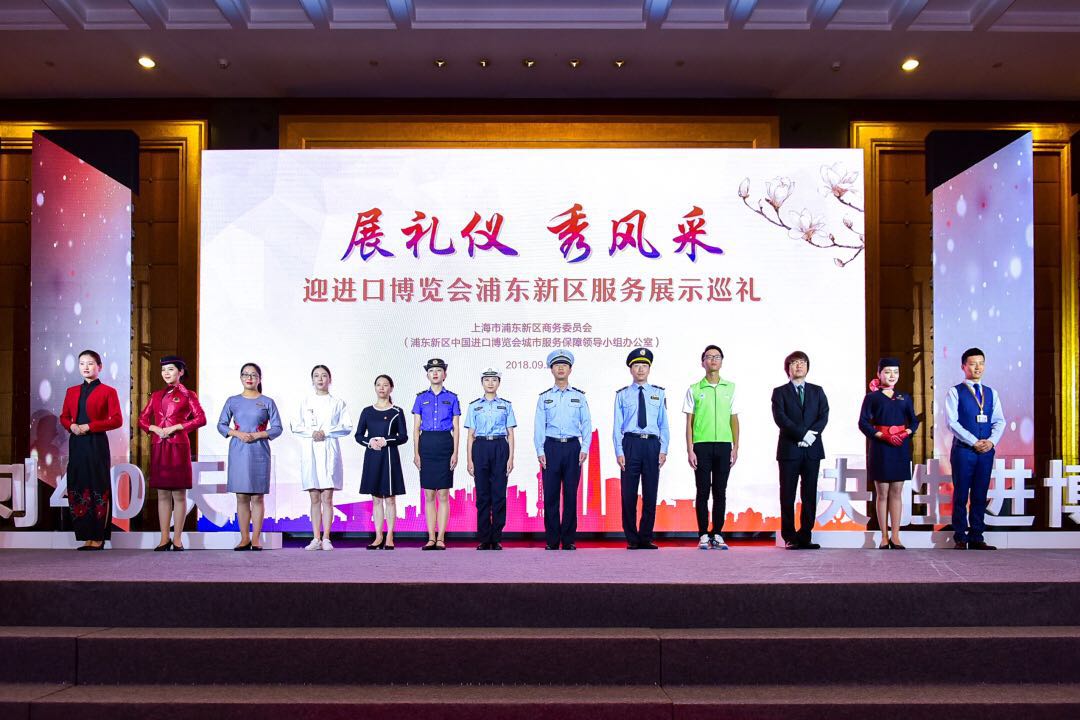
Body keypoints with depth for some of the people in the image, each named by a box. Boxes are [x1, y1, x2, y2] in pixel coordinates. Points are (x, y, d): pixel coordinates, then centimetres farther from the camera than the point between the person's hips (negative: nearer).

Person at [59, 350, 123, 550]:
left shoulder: (107, 391, -2)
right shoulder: (72, 391, 14)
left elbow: (117, 420, -8)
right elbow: (64, 417, 17)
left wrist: (89, 426, -15)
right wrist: (71, 426, -5)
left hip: (97, 445, -5)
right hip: (76, 444, 5)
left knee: (98, 489, -2)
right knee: (77, 489, 5)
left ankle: (98, 539, 3)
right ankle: (86, 537, 12)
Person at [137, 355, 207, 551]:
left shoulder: (187, 395, 1)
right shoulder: (156, 395, 14)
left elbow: (201, 418, -8)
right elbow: (142, 419, 15)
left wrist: (175, 427, -14)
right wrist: (155, 429, -5)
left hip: (178, 447, -4)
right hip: (158, 447, 4)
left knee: (179, 494, 0)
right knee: (162, 494, 7)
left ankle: (177, 539, 5)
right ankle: (164, 538, 13)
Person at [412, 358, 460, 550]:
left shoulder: (452, 398, 7)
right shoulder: (421, 398, 9)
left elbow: (456, 428, 5)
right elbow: (416, 428, 8)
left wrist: (455, 452, -5)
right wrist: (416, 452, 0)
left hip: (445, 444, -1)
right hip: (426, 444, 1)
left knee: (443, 494, 0)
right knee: (429, 495, 4)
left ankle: (441, 538, 4)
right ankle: (431, 538, 9)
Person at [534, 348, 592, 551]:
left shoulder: (579, 397, 10)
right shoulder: (544, 397, 10)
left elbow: (586, 424, 7)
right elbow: (539, 426, 6)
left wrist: (584, 448, -5)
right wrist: (540, 451, -4)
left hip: (572, 447, 0)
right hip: (551, 447, 0)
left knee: (571, 494, 2)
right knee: (550, 495, 0)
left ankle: (569, 540, 9)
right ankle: (552, 540, 7)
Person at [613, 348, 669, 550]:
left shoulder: (659, 394, 10)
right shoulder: (622, 395, 6)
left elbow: (664, 424, 8)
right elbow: (617, 425, 3)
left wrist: (663, 450, -1)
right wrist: (619, 452, -5)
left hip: (652, 444, 1)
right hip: (630, 444, -1)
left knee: (650, 494, 5)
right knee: (629, 494, 1)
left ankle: (646, 538, 15)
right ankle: (632, 539, 11)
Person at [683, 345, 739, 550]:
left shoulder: (730, 388, 9)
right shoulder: (694, 389, 4)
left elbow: (734, 420, 10)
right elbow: (689, 421, 3)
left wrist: (735, 447, 4)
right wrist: (690, 450, -4)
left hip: (724, 445, 2)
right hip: (701, 445, -2)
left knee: (720, 492, 5)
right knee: (703, 492, 1)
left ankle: (717, 535, 12)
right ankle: (703, 535, 8)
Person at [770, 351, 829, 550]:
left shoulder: (817, 391, 14)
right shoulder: (780, 392, 5)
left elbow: (824, 415, 2)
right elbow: (780, 418, -9)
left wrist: (813, 434, -14)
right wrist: (802, 434, -17)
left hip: (812, 450, 3)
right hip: (789, 449, -3)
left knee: (810, 496, 3)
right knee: (788, 496, 1)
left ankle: (805, 536, 7)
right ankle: (789, 537, 7)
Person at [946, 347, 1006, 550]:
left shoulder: (991, 393, 13)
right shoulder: (955, 392, -1)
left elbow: (999, 421, 7)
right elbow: (952, 422, -9)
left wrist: (992, 441, -10)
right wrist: (974, 442, -15)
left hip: (986, 450, 4)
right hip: (963, 450, -4)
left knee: (980, 496, 7)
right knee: (961, 496, 1)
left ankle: (976, 538, 14)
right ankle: (960, 539, 7)